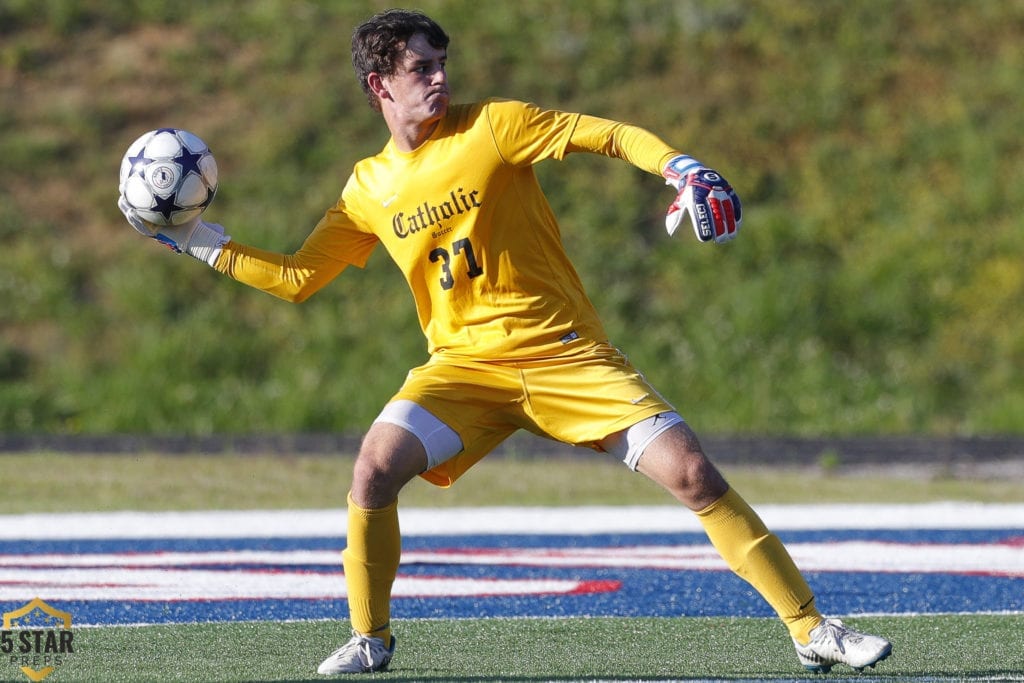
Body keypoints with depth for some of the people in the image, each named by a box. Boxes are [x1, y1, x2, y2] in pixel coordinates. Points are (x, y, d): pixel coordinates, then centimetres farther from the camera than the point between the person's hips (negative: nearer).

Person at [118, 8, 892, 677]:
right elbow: (297, 277, 13)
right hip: (466, 362, 2)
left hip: (565, 350, -2)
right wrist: (197, 239, 8)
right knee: (374, 468, -22)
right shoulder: (369, 188, 6)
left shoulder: (493, 125, -5)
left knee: (693, 474, -13)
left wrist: (682, 168, -26)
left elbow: (606, 134, -8)